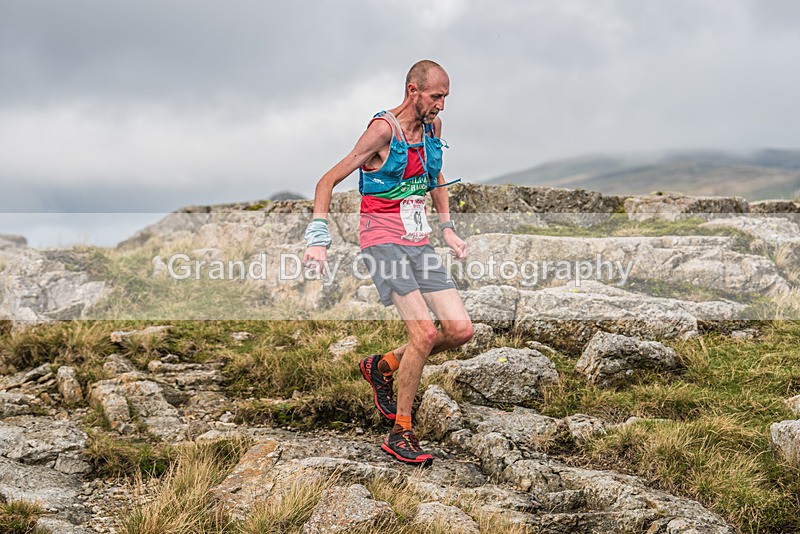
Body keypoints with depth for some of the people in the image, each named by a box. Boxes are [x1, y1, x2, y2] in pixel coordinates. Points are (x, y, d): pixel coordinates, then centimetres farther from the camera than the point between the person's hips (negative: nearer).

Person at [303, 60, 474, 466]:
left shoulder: (433, 126, 9)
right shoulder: (383, 130, -13)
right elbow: (328, 181, -12)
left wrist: (447, 228, 21)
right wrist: (318, 239, -20)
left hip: (418, 243, 7)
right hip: (382, 242, -7)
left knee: (461, 331, -2)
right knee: (424, 333, -18)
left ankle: (382, 367, 20)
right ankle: (400, 433, -4)